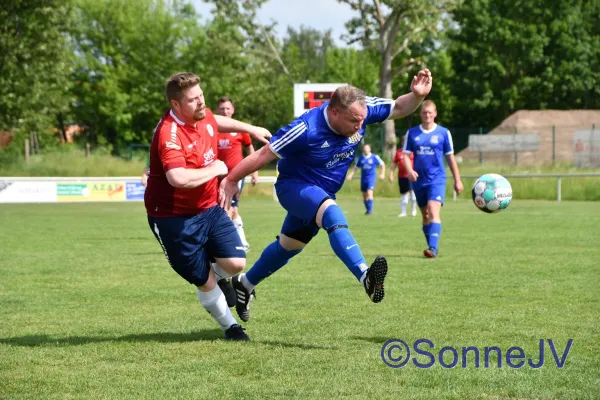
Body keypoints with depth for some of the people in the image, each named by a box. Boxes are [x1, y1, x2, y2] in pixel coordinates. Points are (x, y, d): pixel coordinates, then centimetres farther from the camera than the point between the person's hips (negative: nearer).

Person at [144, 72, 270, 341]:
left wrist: (251, 129, 28)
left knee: (235, 263, -7)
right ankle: (229, 326, 27)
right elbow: (178, 178, -44)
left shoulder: (203, 116, -2)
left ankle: (217, 277, 29)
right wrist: (215, 169, -27)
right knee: (205, 282, 2)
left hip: (209, 208, 7)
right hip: (175, 218, -7)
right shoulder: (169, 135, -29)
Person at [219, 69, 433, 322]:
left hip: (320, 194, 8)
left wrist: (417, 95, -27)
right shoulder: (307, 130, -33)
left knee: (288, 246, 22)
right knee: (333, 215, -36)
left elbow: (399, 108, -5)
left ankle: (245, 284, 43)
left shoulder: (362, 109, -18)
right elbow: (264, 155, -24)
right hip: (294, 186, -7)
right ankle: (365, 277, -51)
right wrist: (230, 181, -18)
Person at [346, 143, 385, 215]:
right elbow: (355, 168, 12)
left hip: (371, 178, -4)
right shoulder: (360, 158, 5)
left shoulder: (375, 157, -3)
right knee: (364, 195, 8)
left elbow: (382, 164, 7)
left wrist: (382, 174, -2)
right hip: (363, 179, 4)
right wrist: (350, 175, -2)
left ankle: (370, 210, -18)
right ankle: (368, 209, 25)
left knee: (369, 193, -20)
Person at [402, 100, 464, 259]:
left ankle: (433, 248, -28)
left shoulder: (443, 133, 1)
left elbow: (450, 157, 7)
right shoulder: (412, 133, 5)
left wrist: (457, 180, 8)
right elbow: (406, 155, 4)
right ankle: (432, 247, 25)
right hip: (419, 180, 4)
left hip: (437, 180, -4)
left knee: (433, 212, -20)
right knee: (425, 215, 12)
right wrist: (409, 170, -16)